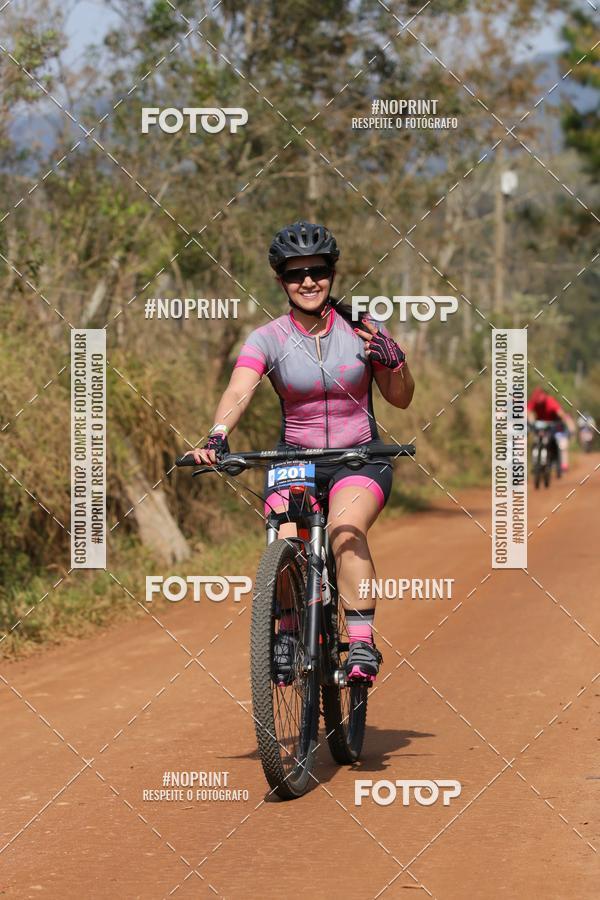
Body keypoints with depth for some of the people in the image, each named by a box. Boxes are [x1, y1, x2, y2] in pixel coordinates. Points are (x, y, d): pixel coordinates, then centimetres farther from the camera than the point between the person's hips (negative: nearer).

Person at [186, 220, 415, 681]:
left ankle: (363, 644, -26)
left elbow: (401, 398, 4)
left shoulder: (358, 329, -3)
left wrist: (394, 360, -17)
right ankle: (287, 632, 7)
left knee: (346, 531, -31)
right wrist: (217, 435, -43)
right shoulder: (268, 339, -6)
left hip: (360, 460, -1)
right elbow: (239, 391, -24)